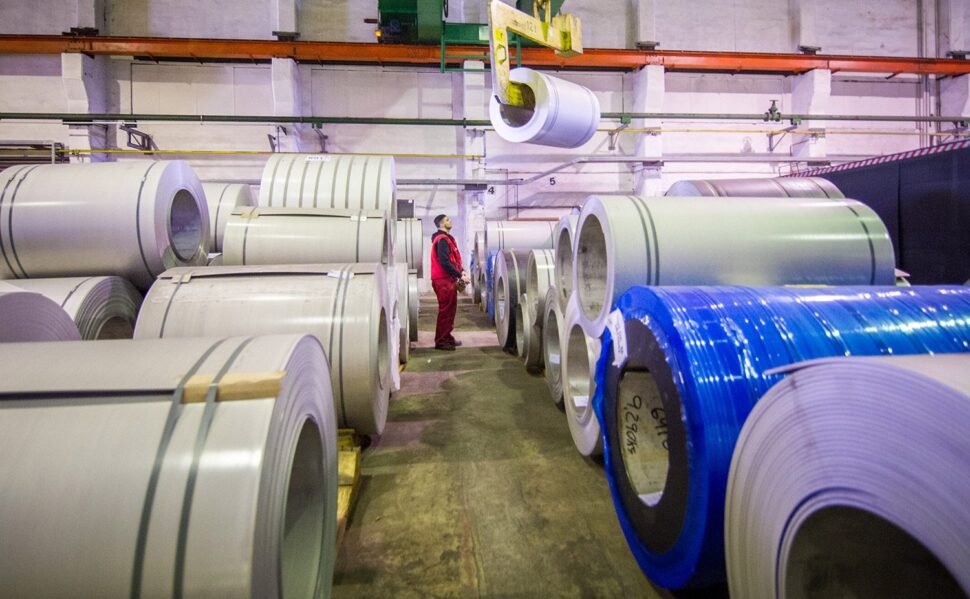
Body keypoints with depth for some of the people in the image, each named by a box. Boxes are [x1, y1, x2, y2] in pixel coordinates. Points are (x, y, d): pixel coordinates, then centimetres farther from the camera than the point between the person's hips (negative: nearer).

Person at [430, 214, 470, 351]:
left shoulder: (447, 238, 19)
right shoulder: (442, 239, -14)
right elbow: (445, 262, -22)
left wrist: (461, 271, 6)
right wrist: (460, 276, -19)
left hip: (448, 279, 10)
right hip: (443, 280, -10)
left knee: (450, 309, 14)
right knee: (445, 310, -6)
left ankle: (447, 337, 22)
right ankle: (441, 341, -1)